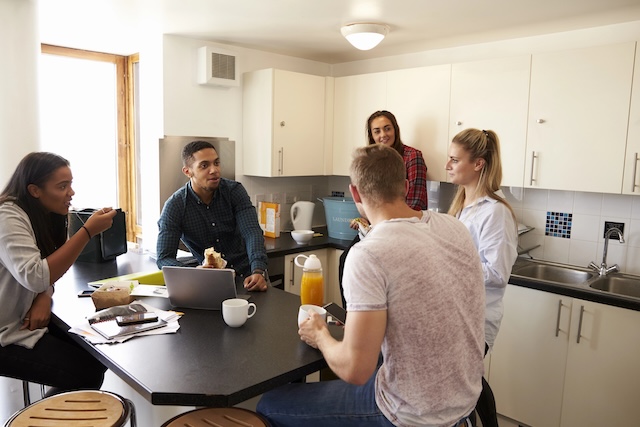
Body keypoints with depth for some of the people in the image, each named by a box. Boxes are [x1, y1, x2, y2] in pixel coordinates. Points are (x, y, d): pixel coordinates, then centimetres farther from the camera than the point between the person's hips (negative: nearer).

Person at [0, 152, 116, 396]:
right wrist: (88, 231, -31)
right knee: (89, 372, -14)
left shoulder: (46, 216, 5)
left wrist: (45, 298, -12)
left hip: (23, 321, 8)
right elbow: (35, 277, -33)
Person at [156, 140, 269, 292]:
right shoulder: (174, 206, -11)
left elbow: (252, 233, -17)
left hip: (247, 275, 0)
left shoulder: (234, 191, -6)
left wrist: (258, 272, -35)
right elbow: (164, 258, -12)